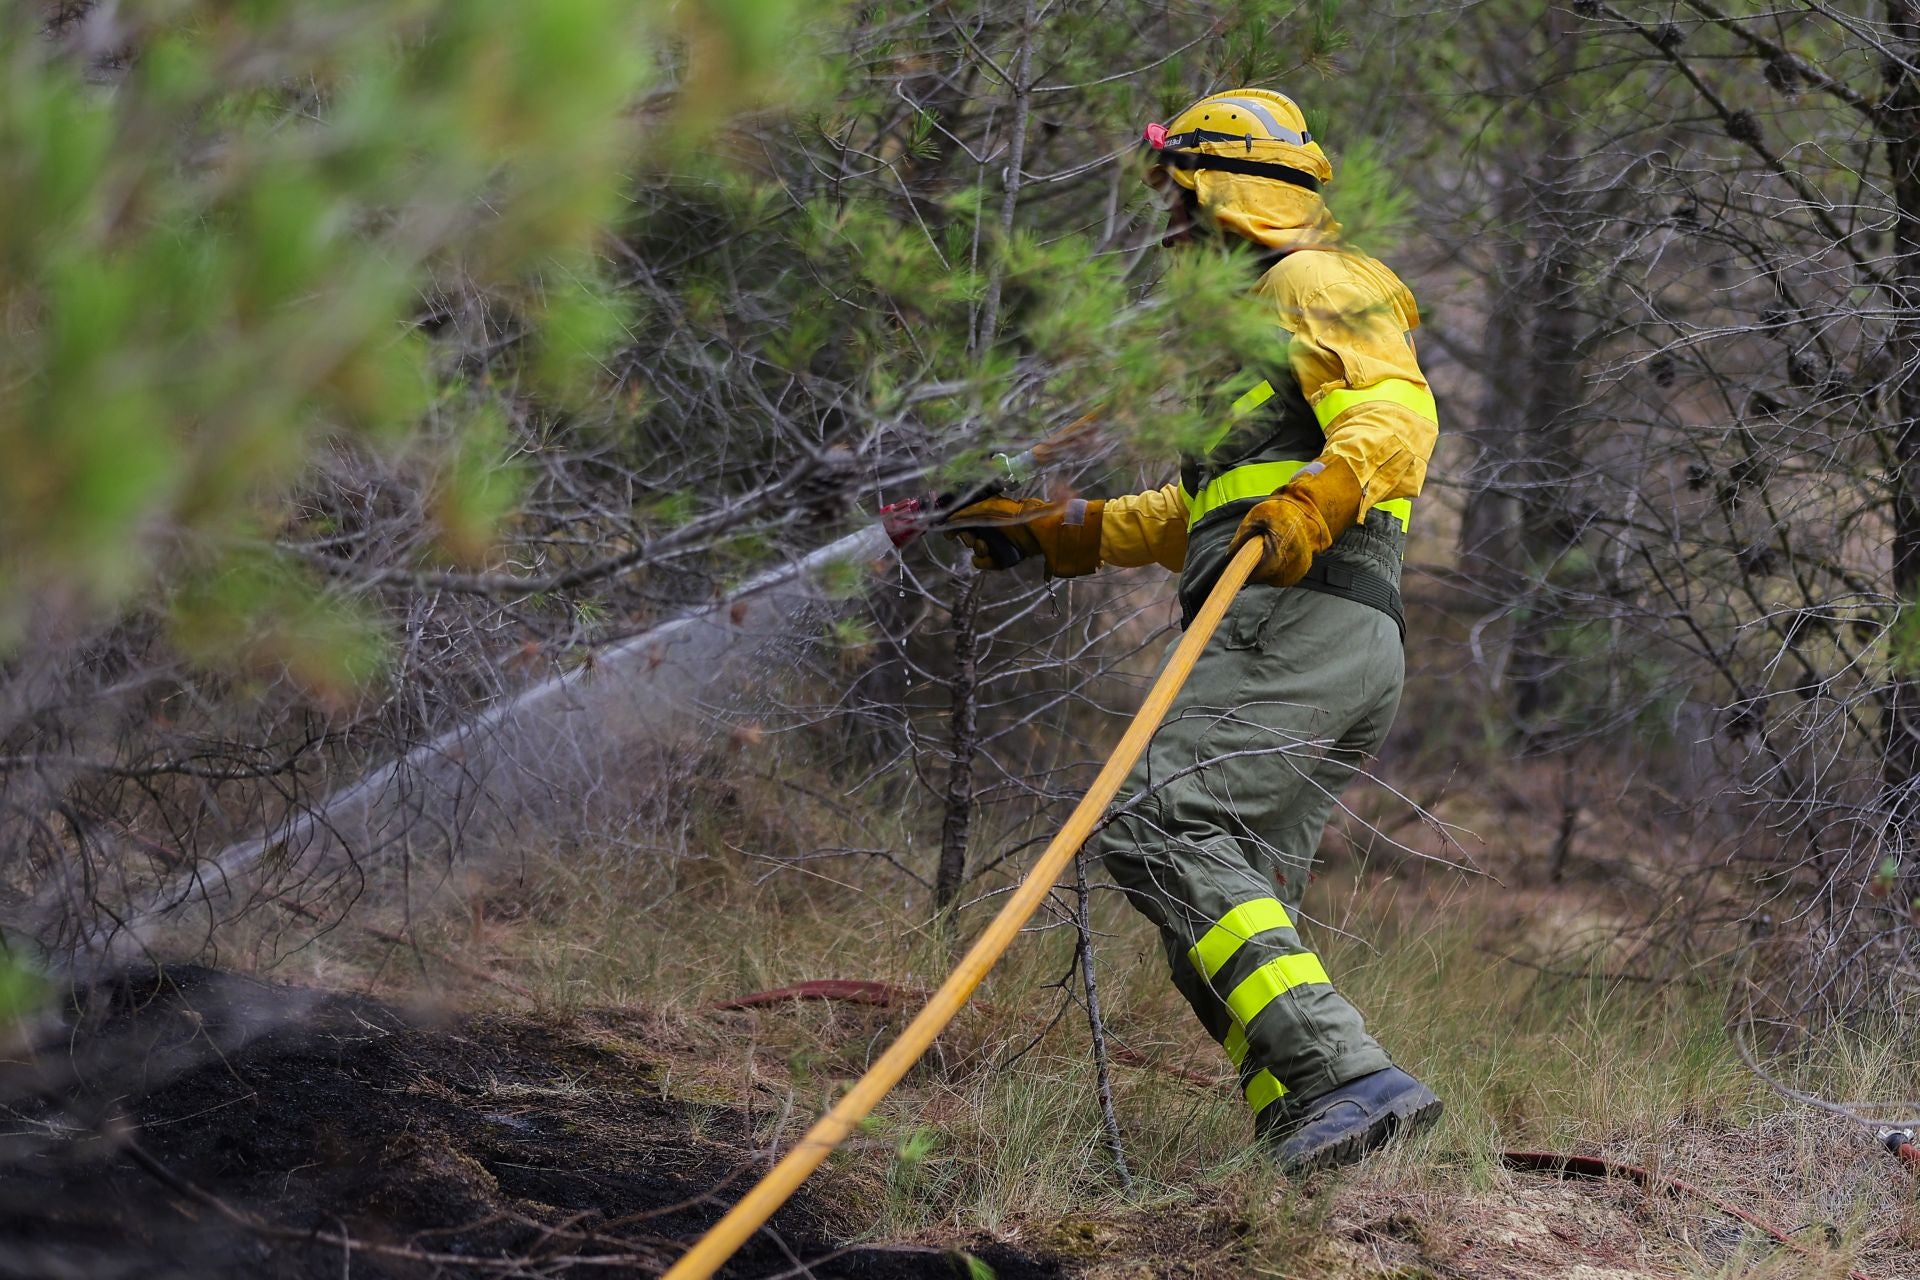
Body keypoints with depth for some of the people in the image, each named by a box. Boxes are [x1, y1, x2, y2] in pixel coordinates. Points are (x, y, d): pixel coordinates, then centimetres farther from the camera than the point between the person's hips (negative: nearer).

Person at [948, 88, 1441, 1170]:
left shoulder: (1314, 283, 5)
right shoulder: (1251, 324, 36)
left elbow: (1395, 411, -14)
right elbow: (1192, 516, 44)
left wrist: (1318, 497, -32)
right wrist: (1054, 532, 40)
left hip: (1307, 621, -10)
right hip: (1327, 655, 10)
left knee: (1163, 830, -23)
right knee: (1235, 904, 1)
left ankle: (1346, 1074, -35)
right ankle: (1300, 1136, -11)